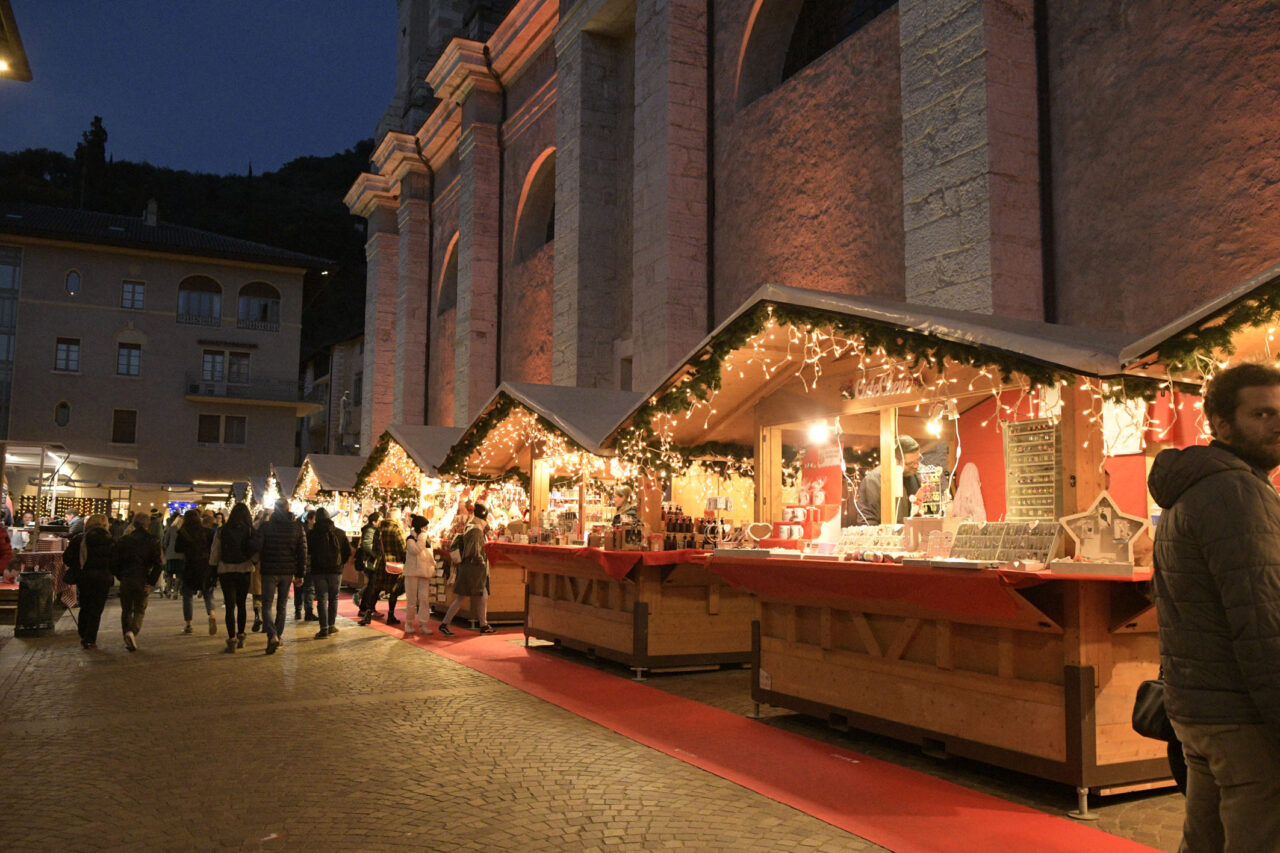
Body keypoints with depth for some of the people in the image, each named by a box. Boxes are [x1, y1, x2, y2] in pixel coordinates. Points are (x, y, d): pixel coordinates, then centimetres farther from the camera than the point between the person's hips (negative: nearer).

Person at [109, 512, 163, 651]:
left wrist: (119, 576, 9)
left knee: (126, 610, 17)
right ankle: (133, 632, -16)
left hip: (126, 579, 2)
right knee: (139, 611, 8)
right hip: (142, 581, -1)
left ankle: (127, 637, 18)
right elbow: (159, 564, -11)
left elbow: (114, 560, -1)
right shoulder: (153, 541, -3)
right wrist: (151, 582, -7)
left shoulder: (124, 540, 2)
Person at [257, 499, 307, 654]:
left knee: (266, 606, 2)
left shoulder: (266, 526, -8)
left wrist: (257, 564, 14)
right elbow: (302, 551, 2)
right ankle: (278, 637, 19)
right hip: (288, 572, 3)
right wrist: (300, 574, 8)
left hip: (269, 571, -3)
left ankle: (272, 636, -18)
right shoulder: (297, 526, 0)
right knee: (282, 605, 16)